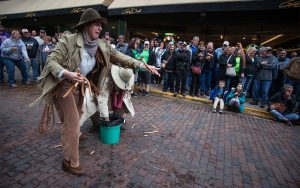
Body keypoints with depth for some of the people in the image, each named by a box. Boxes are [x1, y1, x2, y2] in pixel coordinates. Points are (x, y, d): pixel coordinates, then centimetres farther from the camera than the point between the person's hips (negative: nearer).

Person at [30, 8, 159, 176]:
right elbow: (51, 61, -20)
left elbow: (120, 57, -7)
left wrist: (142, 65, -14)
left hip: (80, 86, 6)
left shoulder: (102, 46, -6)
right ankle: (71, 162, 9)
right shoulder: (68, 41, -21)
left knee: (74, 118, 20)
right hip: (63, 84, -6)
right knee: (72, 121, -7)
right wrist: (67, 73, -40)